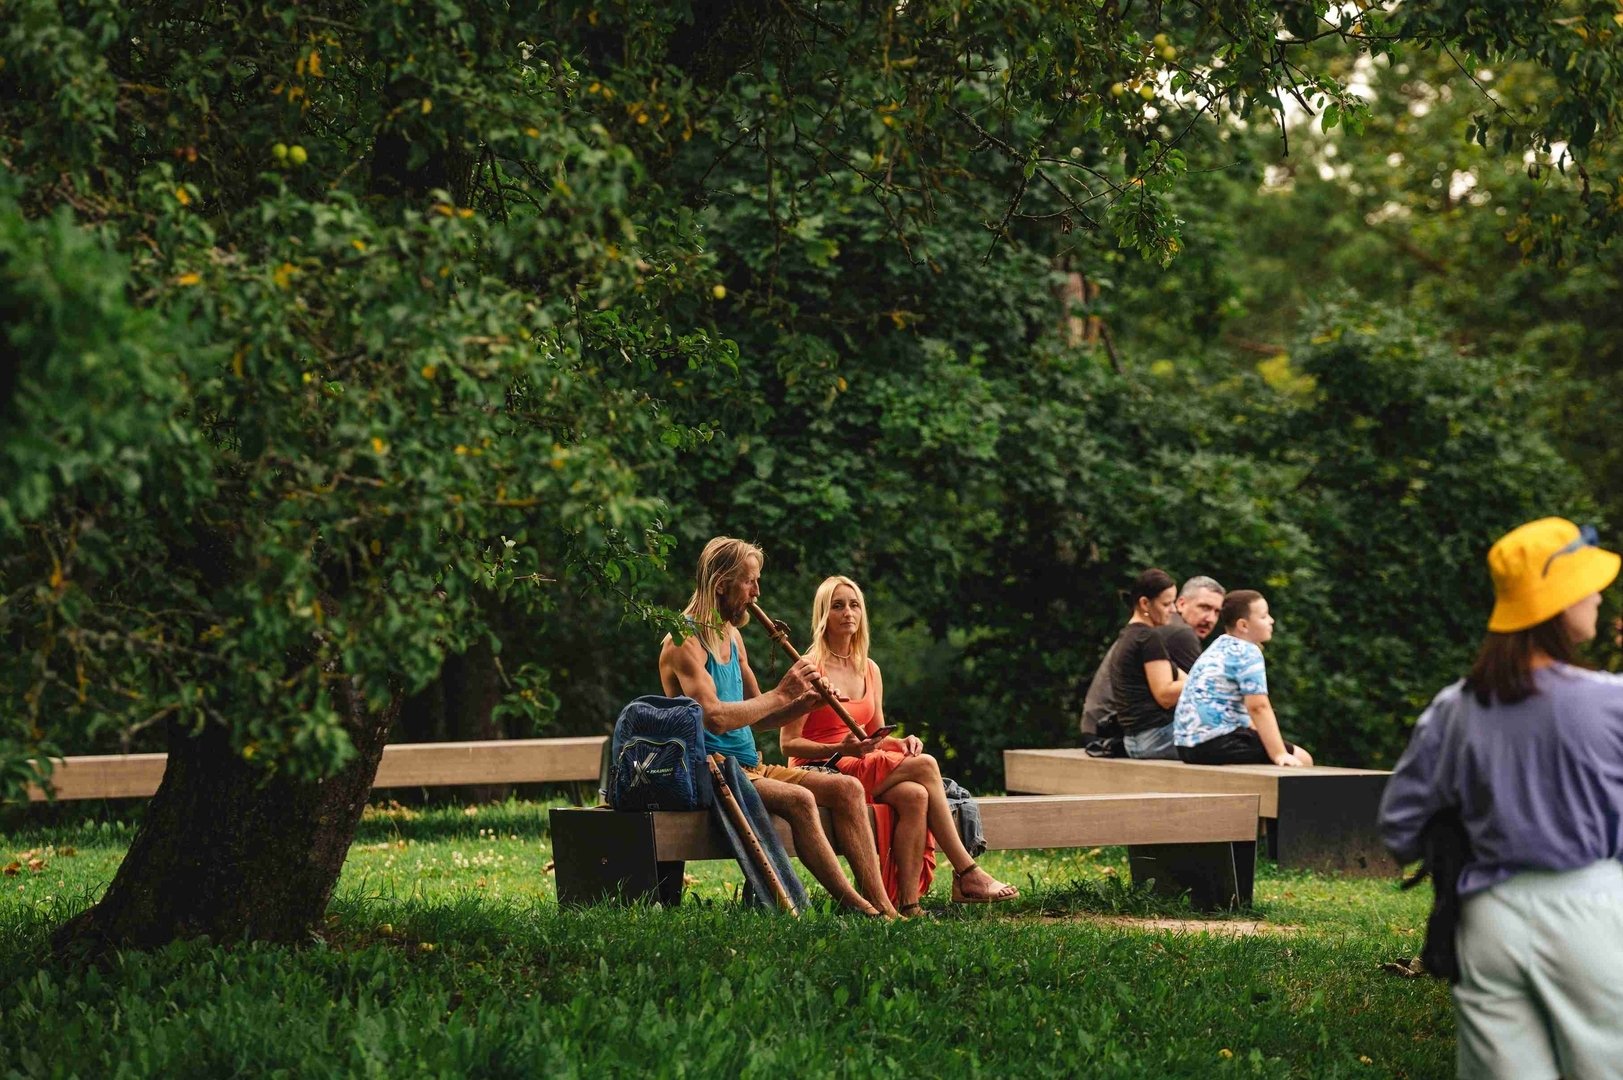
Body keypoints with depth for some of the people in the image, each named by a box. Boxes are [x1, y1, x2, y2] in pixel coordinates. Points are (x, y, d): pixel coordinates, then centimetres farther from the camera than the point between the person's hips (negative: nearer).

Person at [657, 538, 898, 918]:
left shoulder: (732, 636, 17)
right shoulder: (684, 642, -11)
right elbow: (714, 717, -25)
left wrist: (804, 704, 2)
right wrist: (780, 694, -17)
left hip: (750, 766, 9)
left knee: (847, 788, -7)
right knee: (799, 799, -32)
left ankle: (882, 906, -15)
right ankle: (855, 907, -27)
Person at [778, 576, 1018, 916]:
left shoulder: (870, 670, 14)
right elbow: (788, 743, -11)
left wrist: (901, 742, -2)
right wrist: (840, 750, -25)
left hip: (864, 767, 6)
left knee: (914, 796, -28)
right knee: (924, 765, -23)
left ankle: (908, 903, -32)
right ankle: (967, 875, -20)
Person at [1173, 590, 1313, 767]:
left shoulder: (1220, 647, 18)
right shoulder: (1248, 652, -10)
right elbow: (1258, 707, -18)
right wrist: (1279, 755, -19)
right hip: (1216, 744, -10)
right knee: (1302, 759, -5)